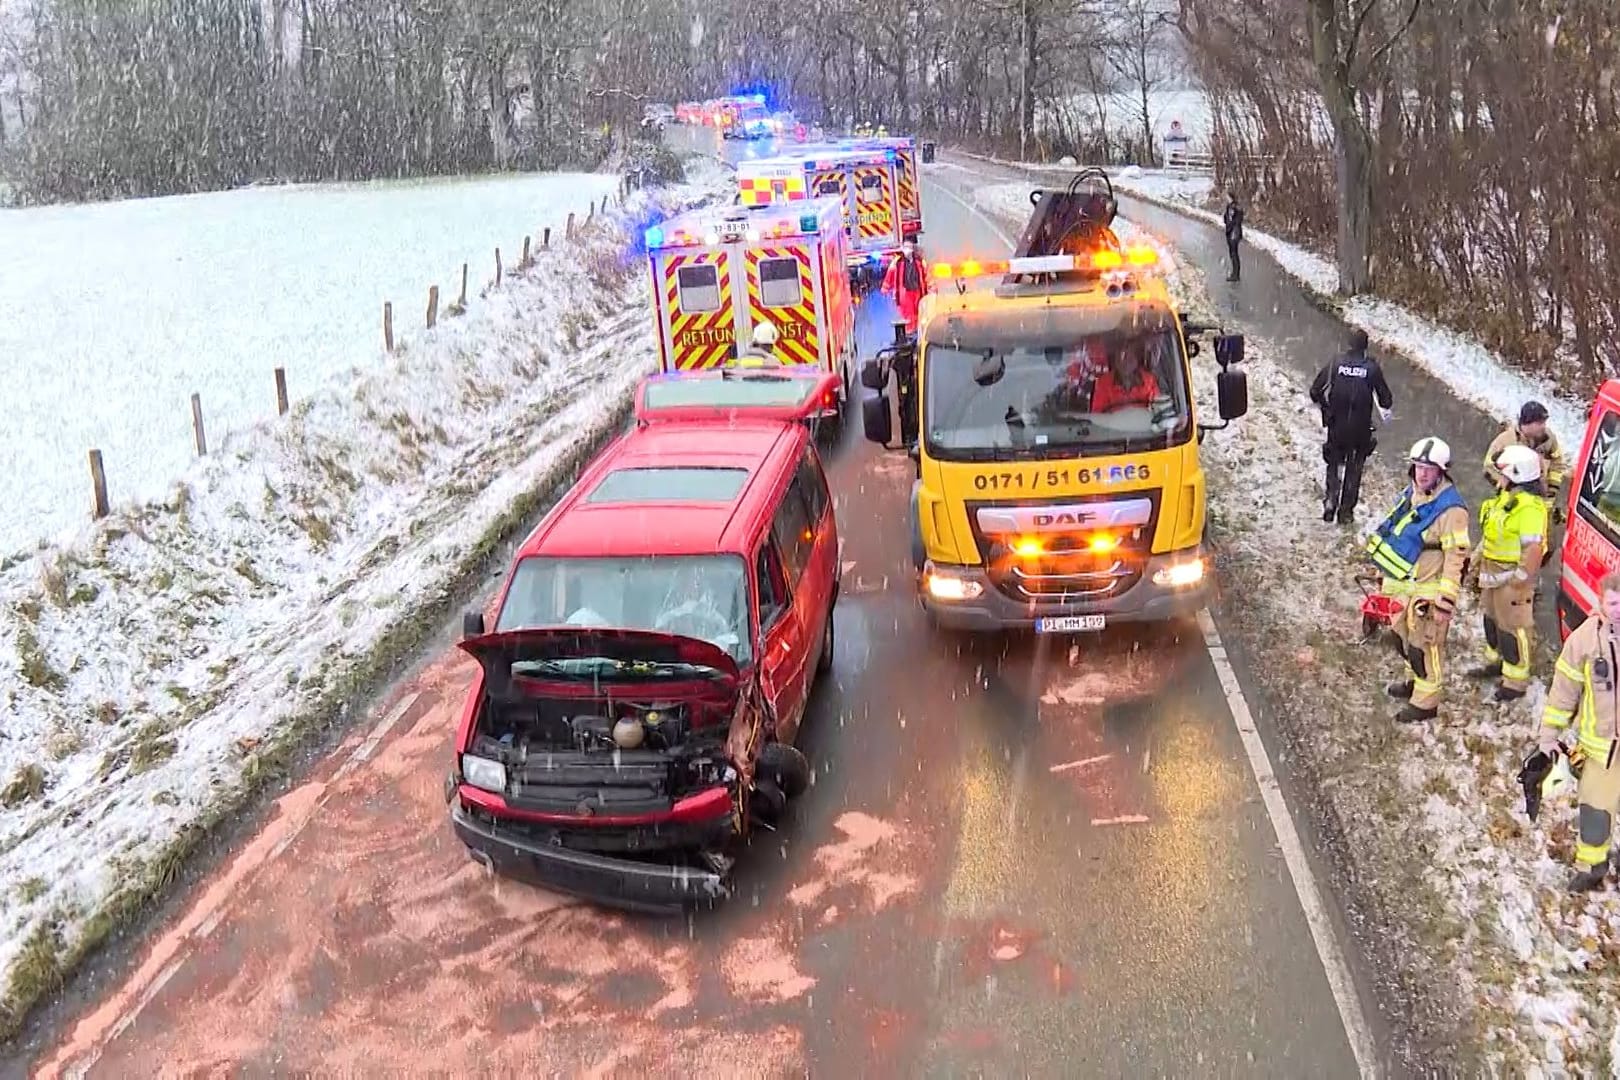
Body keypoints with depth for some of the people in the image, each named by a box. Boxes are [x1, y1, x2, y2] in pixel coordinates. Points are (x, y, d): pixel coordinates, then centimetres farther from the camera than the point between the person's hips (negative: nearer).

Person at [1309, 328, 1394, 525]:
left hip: (1336, 426, 1)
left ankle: (1331, 500, 2)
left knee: (1334, 463, 19)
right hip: (1360, 428, -1)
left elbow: (1315, 391, -4)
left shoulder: (1336, 364, -6)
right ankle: (1346, 511, 16)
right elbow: (1385, 397, -3)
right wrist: (1385, 410, 19)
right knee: (1354, 468, 13)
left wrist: (1324, 408, 15)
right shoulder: (1372, 367, -8)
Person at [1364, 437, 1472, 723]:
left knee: (1425, 646, 1)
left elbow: (1455, 558, -22)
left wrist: (1445, 601, -23)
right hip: (1402, 585, 9)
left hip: (1427, 591, -9)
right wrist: (1387, 576, 24)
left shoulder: (1450, 509, -22)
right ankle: (1415, 681, 44)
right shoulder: (1411, 495, 5)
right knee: (1404, 638, 23)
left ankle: (1426, 702, 14)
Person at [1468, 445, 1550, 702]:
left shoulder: (1529, 506, -26)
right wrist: (1478, 553, 22)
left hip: (1511, 576, -11)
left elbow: (1534, 547, -28)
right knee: (1491, 616, 25)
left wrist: (1521, 578, -24)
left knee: (1512, 627, -2)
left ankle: (1516, 681, 7)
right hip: (1493, 571, 11)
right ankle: (1496, 662, 44)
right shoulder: (1507, 496, 7)